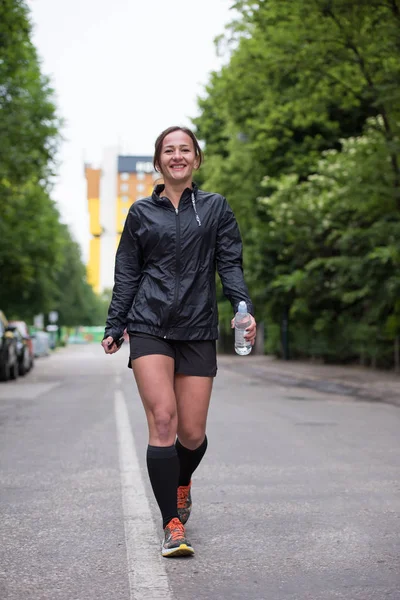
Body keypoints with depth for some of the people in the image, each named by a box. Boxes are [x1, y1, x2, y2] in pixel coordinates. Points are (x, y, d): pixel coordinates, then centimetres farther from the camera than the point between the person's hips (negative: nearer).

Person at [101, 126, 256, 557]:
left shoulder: (215, 207, 11)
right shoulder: (141, 213, 11)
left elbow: (230, 265, 5)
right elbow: (126, 276, 12)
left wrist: (244, 310, -11)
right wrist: (114, 328, 7)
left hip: (197, 331, 1)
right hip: (149, 327, 0)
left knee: (192, 434, 0)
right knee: (162, 420, -15)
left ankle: (181, 483, 35)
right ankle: (173, 525, -7)